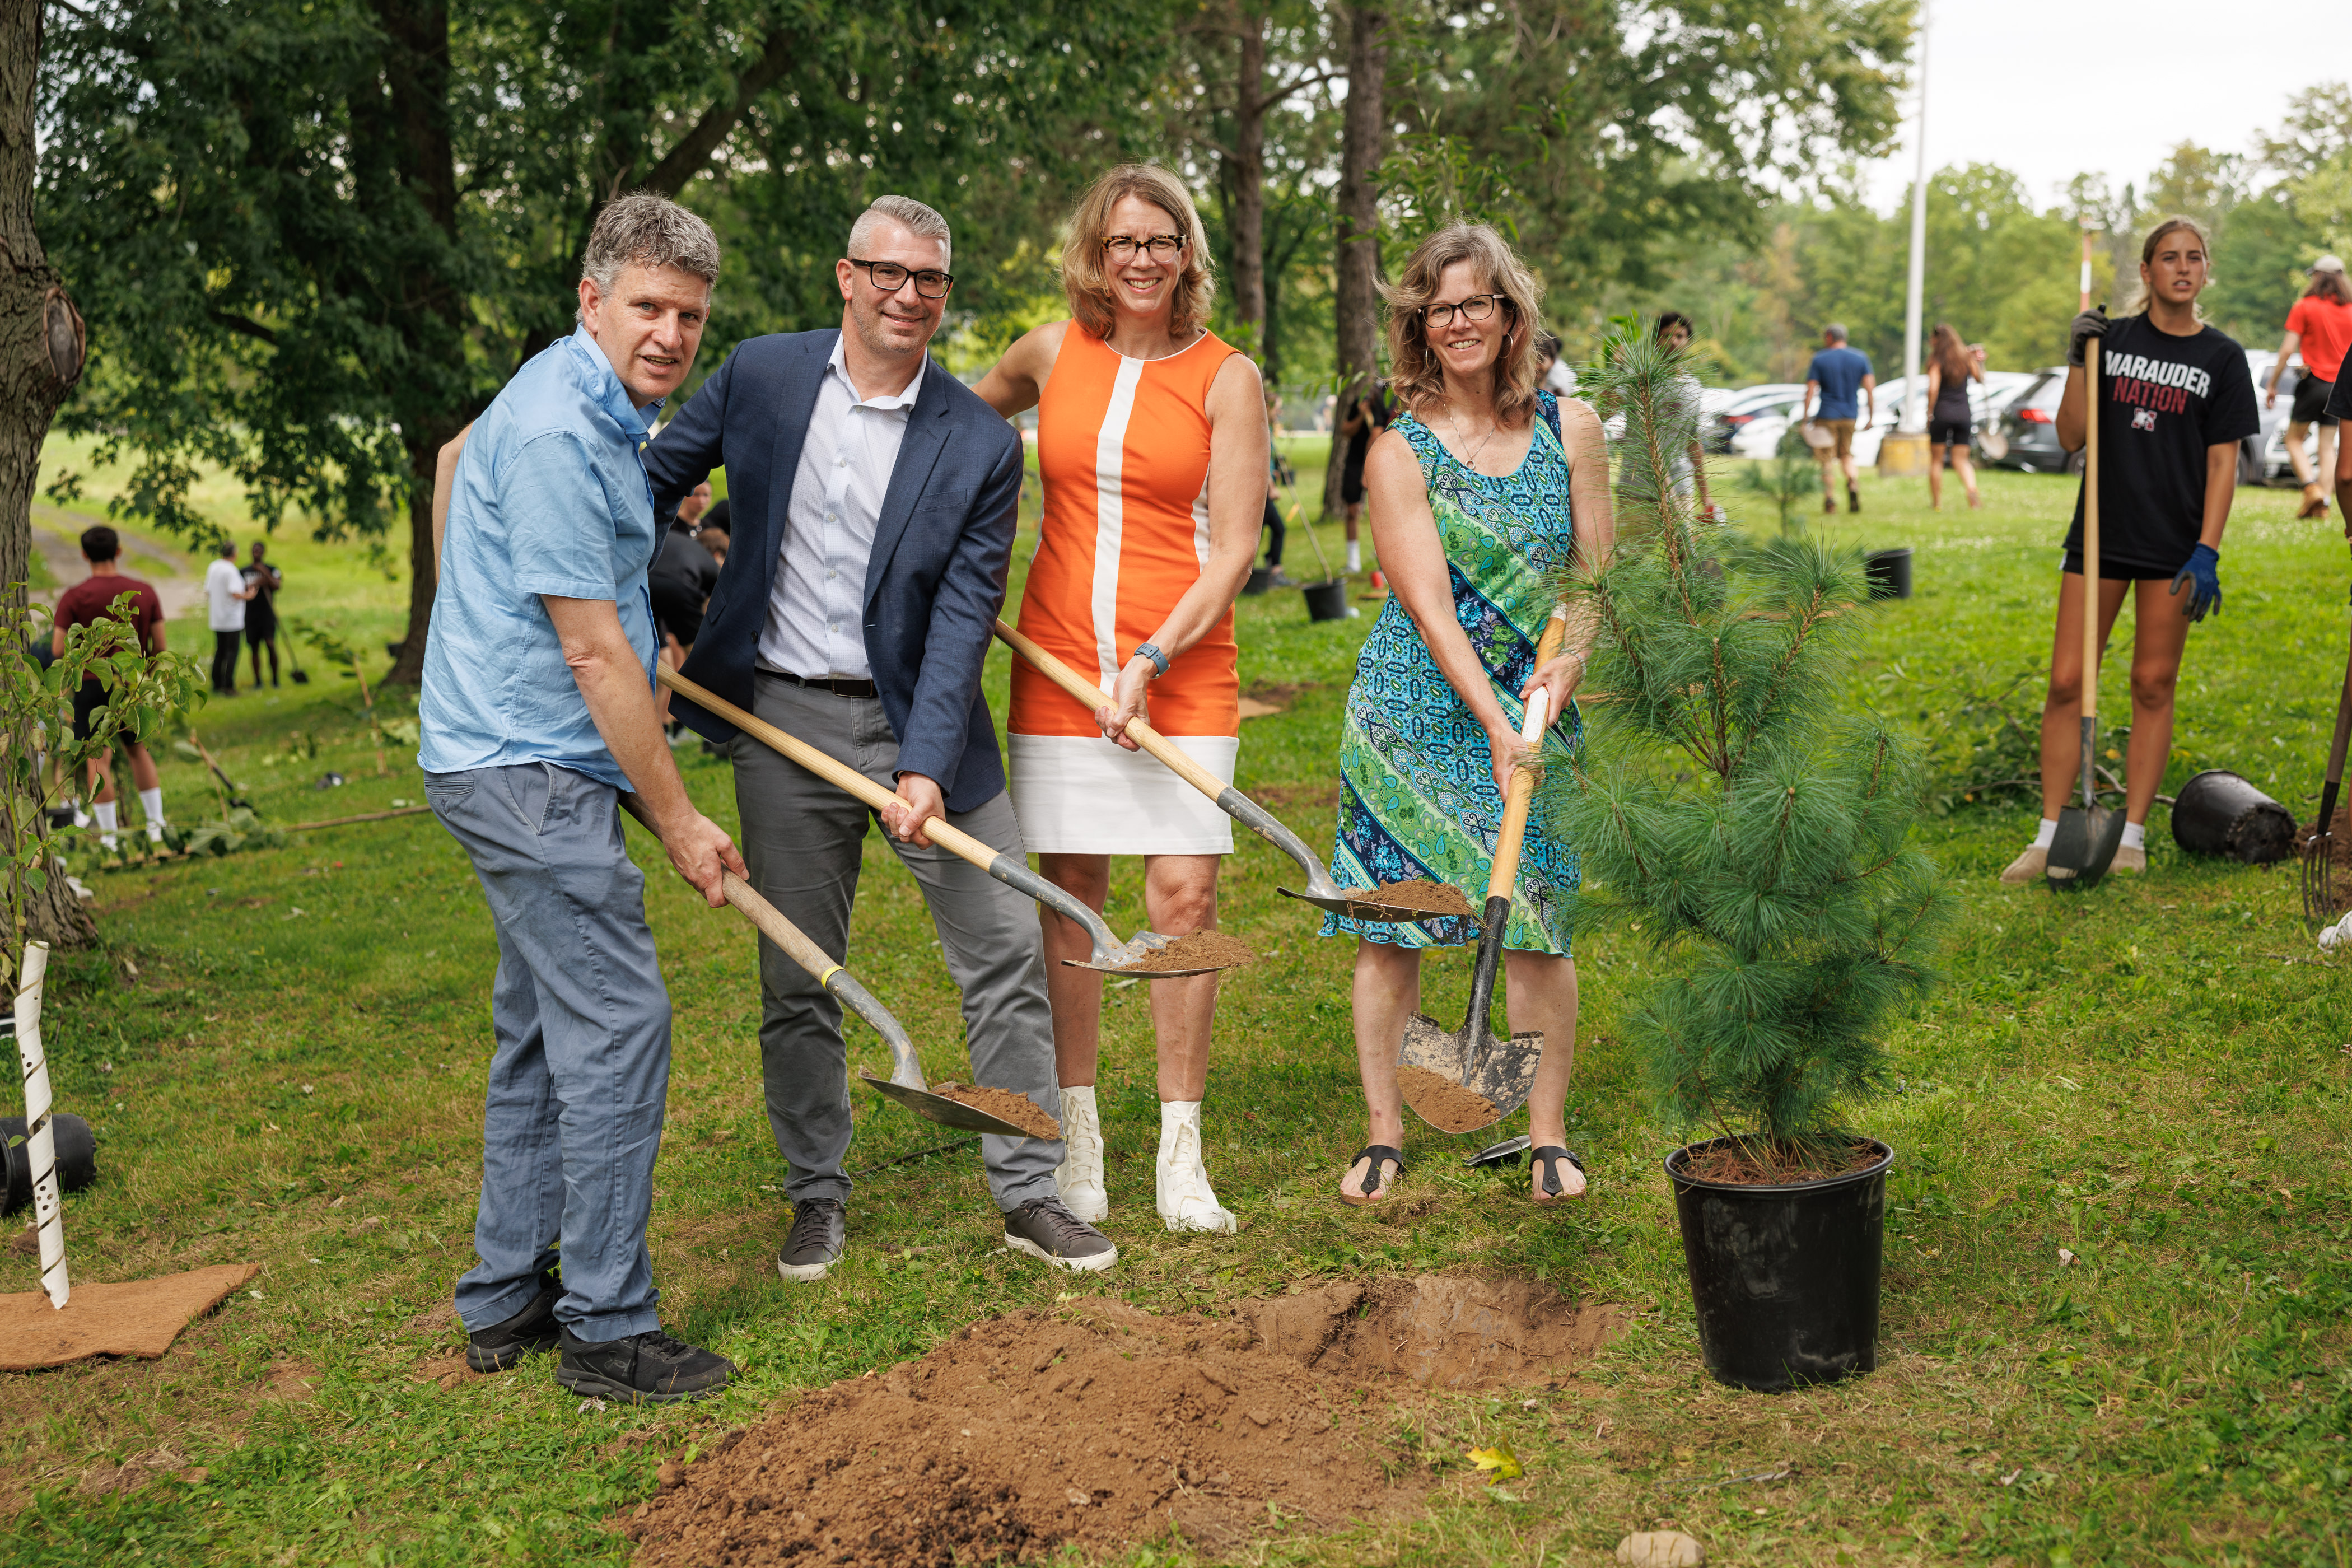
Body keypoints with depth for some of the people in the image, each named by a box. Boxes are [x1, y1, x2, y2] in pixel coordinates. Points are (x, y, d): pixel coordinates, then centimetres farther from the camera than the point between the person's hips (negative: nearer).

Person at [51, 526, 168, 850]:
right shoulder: (145, 593, -2)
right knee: (138, 750, 20)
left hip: (92, 684, -3)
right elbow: (160, 647, 0)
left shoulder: (73, 598, -10)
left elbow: (59, 651, -12)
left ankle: (108, 837, 4)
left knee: (98, 759, 3)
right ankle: (156, 824, 17)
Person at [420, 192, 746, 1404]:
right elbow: (592, 650, -20)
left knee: (544, 1028, 14)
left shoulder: (595, 405, 14)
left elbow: (456, 452, 33)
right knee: (616, 1026, -10)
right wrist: (679, 821, -14)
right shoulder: (558, 433, -19)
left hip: (518, 762, 11)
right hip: (530, 768, -11)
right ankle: (608, 1331, -3)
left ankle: (507, 1300, 22)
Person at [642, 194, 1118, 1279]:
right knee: (796, 979, 8)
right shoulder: (761, 375, -2)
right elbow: (657, 481, 12)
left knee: (1008, 952, 0)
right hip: (784, 716, 1)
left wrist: (926, 768, -21)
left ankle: (1030, 1196, 14)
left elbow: (963, 616, -11)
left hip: (918, 715, 0)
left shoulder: (981, 446, -6)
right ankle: (817, 1201, 25)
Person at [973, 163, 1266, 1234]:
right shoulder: (1052, 353, 7)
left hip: (1184, 665, -2)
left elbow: (1232, 549, -4)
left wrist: (1153, 659, -14)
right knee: (1067, 894, 3)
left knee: (1184, 892, -6)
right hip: (1057, 660, 2)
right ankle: (1076, 1137, 16)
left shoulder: (1226, 378, 0)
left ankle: (1180, 1151, 6)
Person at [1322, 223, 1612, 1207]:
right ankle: (1383, 1132, 15)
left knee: (1535, 920, 0)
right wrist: (1494, 723, -22)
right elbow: (1431, 607, -13)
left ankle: (1549, 1135, 14)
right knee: (1390, 922, 1)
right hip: (1416, 711, -2)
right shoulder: (1399, 452, -6)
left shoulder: (1569, 428, 4)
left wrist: (1572, 659, -11)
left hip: (1535, 707, 2)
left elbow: (1598, 569, 8)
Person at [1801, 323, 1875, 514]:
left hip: (1826, 416, -4)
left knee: (1826, 460, 3)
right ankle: (1852, 484, -8)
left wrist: (1805, 417, -3)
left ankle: (1830, 498, -4)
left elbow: (1810, 391, -7)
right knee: (1846, 454, 18)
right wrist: (1871, 416, 4)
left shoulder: (1819, 360, -4)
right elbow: (1870, 388, -1)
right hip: (1850, 415, 4)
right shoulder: (1860, 358, 4)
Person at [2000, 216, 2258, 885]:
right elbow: (2071, 438, 2)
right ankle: (2050, 836, 5)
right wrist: (2077, 362, -10)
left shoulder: (2221, 358, 3)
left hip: (2172, 545, -1)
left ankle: (2132, 838, 12)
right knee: (2068, 682, -3)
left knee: (2153, 686, 3)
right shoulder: (2111, 339, 6)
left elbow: (2223, 464, 0)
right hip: (2100, 533, 1)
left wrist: (2207, 553, -9)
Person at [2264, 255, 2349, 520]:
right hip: (2341, 386, 4)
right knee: (2328, 447, 8)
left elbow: (2287, 349, -9)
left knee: (2294, 439, 8)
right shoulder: (2348, 310, 7)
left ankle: (2311, 487, -12)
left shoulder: (2304, 307, -5)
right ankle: (2323, 503, 0)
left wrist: (2272, 384, -3)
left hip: (2315, 381, -4)